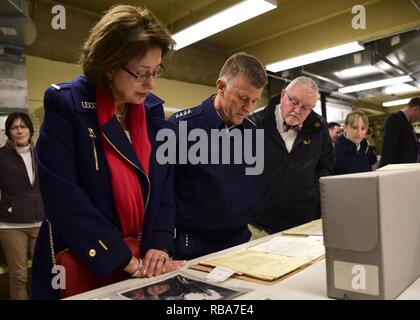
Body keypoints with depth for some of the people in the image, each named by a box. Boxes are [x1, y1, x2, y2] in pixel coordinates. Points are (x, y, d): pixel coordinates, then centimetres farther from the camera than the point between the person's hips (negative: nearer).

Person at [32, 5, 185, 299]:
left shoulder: (153, 109, 0)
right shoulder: (65, 104, -14)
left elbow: (165, 183, 2)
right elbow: (63, 196, -21)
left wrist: (160, 245, -10)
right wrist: (129, 262, -21)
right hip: (78, 265, -4)